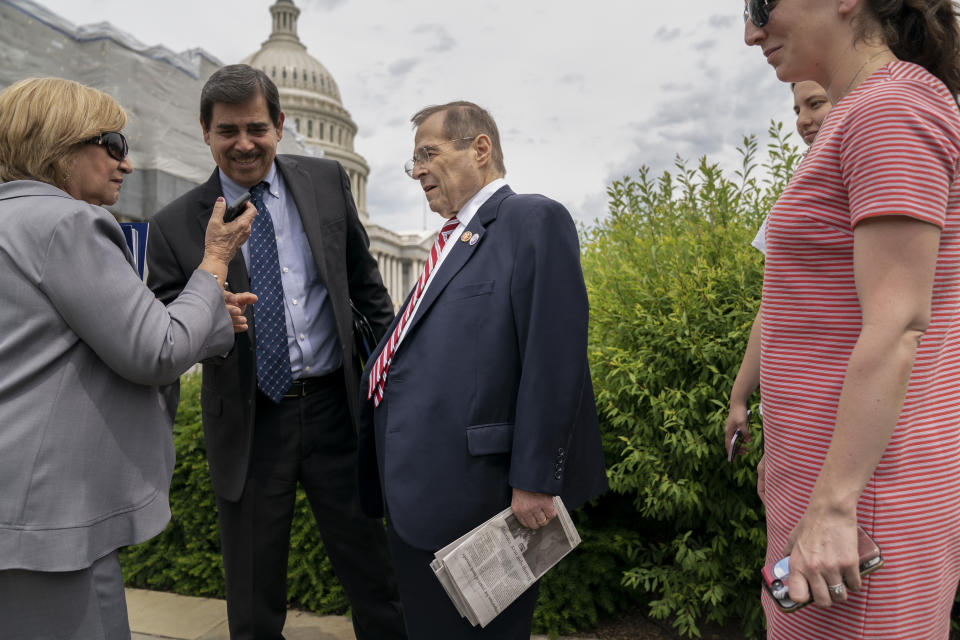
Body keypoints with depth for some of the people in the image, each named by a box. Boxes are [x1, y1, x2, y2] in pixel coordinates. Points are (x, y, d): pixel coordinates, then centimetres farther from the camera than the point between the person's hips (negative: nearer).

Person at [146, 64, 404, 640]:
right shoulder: (176, 225, -3)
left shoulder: (327, 181, 2)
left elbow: (364, 279, 11)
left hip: (335, 407, 1)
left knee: (373, 577, 14)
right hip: (249, 423, 0)